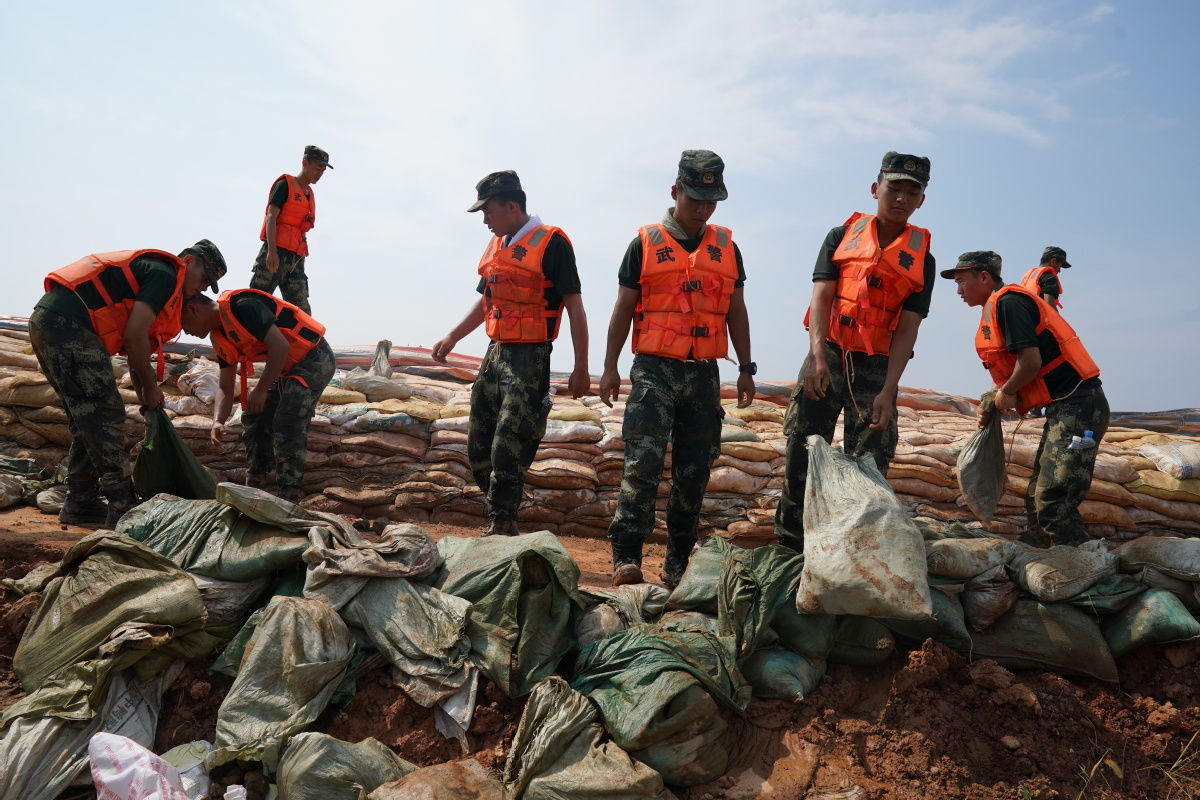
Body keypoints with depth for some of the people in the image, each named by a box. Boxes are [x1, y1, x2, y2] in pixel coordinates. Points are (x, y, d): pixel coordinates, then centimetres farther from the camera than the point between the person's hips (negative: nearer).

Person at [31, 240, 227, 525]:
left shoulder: (148, 270, 24)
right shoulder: (165, 274, -6)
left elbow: (134, 342, 24)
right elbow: (135, 336, -14)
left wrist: (145, 398, 20)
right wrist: (150, 387, -1)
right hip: (68, 323, -11)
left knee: (87, 423, 15)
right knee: (105, 418, -8)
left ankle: (80, 505, 22)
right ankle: (123, 507, -6)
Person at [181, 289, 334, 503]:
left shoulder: (241, 306, -20)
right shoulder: (219, 338, 10)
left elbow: (280, 346, -27)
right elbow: (225, 387, 11)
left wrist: (261, 390, -18)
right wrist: (217, 421, -7)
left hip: (314, 358, -10)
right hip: (287, 367, 10)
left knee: (286, 426, -17)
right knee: (253, 419, 12)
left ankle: (289, 500, -11)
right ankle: (254, 489, 22)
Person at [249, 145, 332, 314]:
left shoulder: (310, 194, 21)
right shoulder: (285, 184, 0)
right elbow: (271, 217, -10)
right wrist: (271, 251, -20)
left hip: (296, 258, 7)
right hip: (276, 253, -7)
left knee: (302, 312, 1)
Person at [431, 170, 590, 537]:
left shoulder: (551, 243, -9)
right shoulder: (496, 245, 15)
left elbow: (574, 307, -11)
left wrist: (581, 368, -13)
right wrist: (452, 337, 17)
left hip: (529, 359, -8)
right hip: (495, 354, 9)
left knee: (507, 451, -8)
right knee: (479, 449, 12)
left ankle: (500, 528, 4)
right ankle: (502, 521, 25)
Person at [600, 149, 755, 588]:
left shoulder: (727, 248, 12)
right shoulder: (645, 243, 4)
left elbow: (736, 311, 16)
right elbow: (624, 308, 5)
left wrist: (745, 369, 11)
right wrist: (610, 367, 2)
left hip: (704, 374, 3)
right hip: (654, 370, -3)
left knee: (693, 470, 6)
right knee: (643, 462, -13)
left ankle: (678, 562, 16)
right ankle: (626, 557, -9)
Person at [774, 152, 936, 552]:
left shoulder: (922, 259, 7)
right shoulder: (841, 236, 7)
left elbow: (907, 328, 0)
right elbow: (821, 298, -3)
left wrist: (888, 390, -11)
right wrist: (817, 357, -18)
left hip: (876, 367, 1)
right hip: (827, 356, 0)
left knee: (868, 464, 2)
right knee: (803, 451, -1)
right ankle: (789, 543, 9)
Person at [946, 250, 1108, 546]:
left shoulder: (1007, 302, -11)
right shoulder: (997, 307, 19)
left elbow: (1031, 361, -21)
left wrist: (1005, 393, -5)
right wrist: (997, 404, 13)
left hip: (1077, 407, -11)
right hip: (1065, 408, 11)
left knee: (1052, 504, -15)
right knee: (1037, 499, 16)